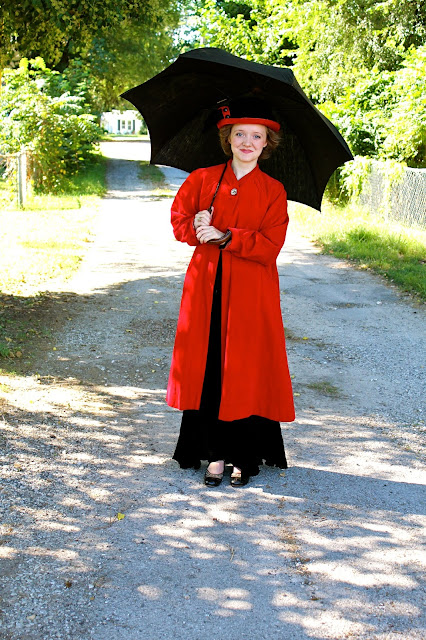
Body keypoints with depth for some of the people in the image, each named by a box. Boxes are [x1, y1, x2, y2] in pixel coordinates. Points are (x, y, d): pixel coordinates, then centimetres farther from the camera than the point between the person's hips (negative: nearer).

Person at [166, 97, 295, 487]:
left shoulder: (273, 191, 2)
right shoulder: (203, 179, 8)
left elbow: (269, 246, -8)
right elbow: (179, 220, 11)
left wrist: (223, 237, -18)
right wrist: (198, 228, -11)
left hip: (251, 294, -2)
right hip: (206, 287, 2)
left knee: (245, 371, 0)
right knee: (207, 368, 1)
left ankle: (244, 456, 13)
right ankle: (215, 453, 13)